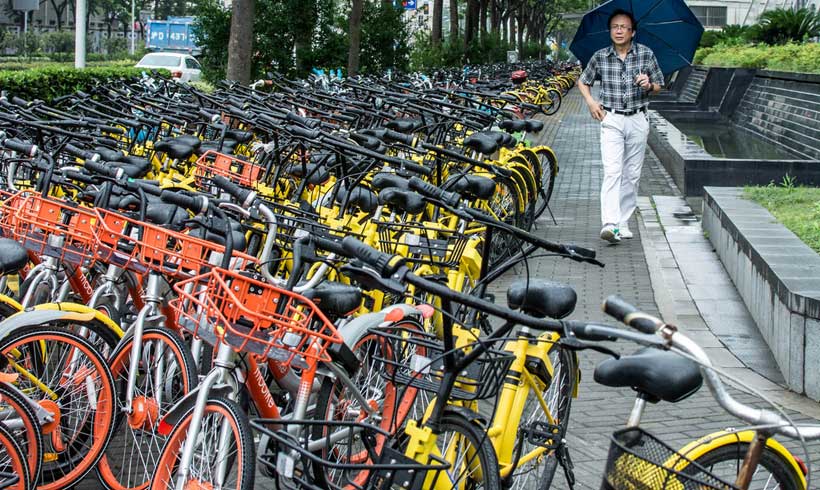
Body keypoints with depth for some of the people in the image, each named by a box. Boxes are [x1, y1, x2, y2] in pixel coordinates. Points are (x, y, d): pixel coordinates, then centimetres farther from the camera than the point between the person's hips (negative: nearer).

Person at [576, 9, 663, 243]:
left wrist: (649, 85, -14)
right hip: (611, 120, -2)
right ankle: (610, 224, -25)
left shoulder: (646, 54, 1)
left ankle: (623, 223, 17)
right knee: (612, 171, -15)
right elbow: (583, 81, 16)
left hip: (638, 120, 2)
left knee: (632, 174, 7)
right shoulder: (600, 57, 1)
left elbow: (659, 85, 9)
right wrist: (590, 101, -1)